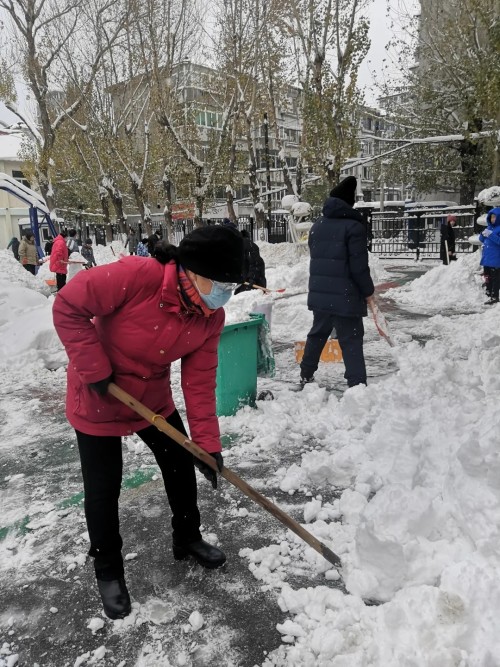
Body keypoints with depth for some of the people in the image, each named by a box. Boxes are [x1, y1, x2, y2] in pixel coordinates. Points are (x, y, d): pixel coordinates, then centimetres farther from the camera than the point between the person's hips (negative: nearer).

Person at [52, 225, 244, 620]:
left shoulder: (211, 318, -14)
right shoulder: (138, 276, -33)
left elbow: (200, 382, -10)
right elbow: (68, 308, -26)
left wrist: (207, 444, -12)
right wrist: (96, 369, -25)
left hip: (153, 399, 5)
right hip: (97, 398, -5)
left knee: (182, 467, 13)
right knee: (104, 489, 6)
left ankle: (187, 540, 39)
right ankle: (108, 571, 31)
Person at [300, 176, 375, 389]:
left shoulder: (317, 225, 11)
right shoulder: (353, 226, -11)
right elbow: (359, 265, -15)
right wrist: (368, 291, -2)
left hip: (319, 293, 7)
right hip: (345, 296, -7)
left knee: (317, 334, 21)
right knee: (351, 342, -2)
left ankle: (306, 376, 33)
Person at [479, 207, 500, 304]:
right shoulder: (489, 227, 14)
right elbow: (481, 239, 17)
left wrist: (491, 235, -24)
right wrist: (483, 234, -3)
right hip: (487, 258, 8)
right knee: (489, 278, 13)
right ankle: (491, 295, 21)